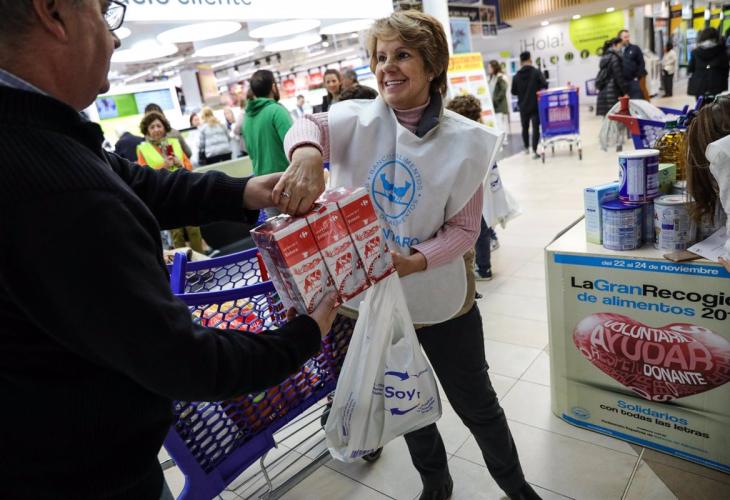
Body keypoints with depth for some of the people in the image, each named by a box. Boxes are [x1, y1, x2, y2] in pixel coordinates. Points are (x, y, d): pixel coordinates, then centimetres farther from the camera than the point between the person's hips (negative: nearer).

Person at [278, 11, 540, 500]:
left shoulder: (463, 139, -10)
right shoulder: (357, 119, -6)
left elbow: (464, 228, -11)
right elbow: (309, 124, -27)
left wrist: (413, 261, -28)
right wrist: (308, 155, -50)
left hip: (440, 297, -2)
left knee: (476, 403, 16)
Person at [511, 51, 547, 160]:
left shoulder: (517, 75, -2)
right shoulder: (536, 72, -9)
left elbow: (513, 92, 3)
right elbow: (545, 86, -14)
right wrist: (537, 90, 6)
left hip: (523, 107, 3)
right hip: (535, 105, -3)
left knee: (525, 127, 18)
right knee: (535, 128, -1)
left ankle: (526, 148, 33)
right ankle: (534, 151, -9)